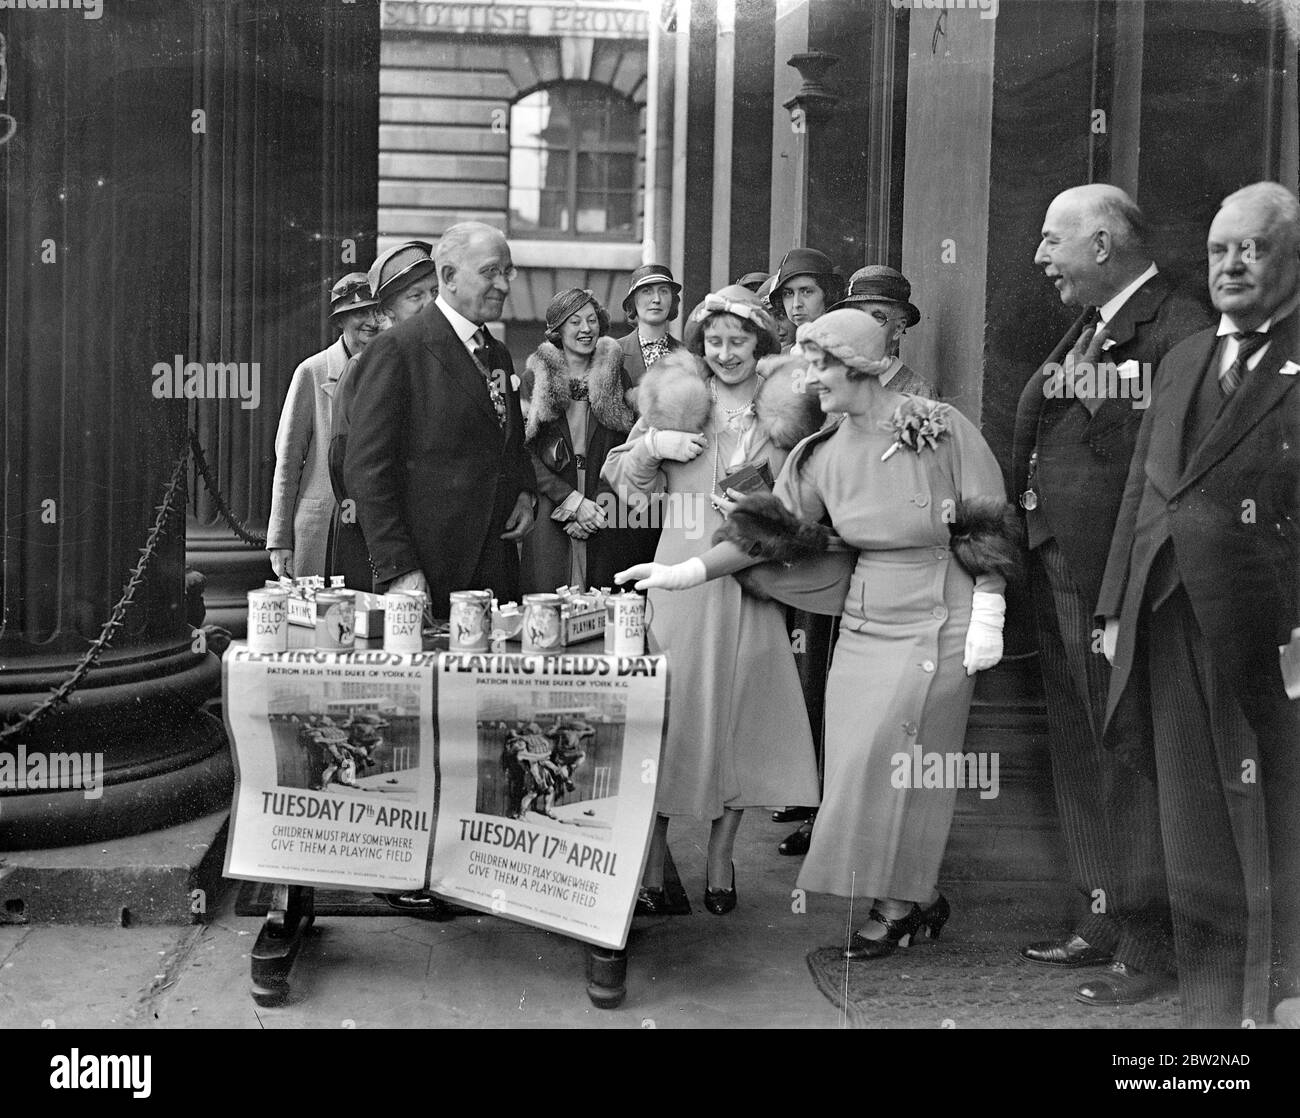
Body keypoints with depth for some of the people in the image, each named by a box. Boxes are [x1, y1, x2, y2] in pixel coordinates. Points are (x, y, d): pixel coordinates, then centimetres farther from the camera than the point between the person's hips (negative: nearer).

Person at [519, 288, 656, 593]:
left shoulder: (615, 377, 10)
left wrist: (605, 499, -8)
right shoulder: (535, 377, 4)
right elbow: (527, 453, -3)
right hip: (549, 519, -1)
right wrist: (573, 502, -12)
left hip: (605, 520, 1)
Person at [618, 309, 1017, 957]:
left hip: (937, 622, -5)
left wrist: (987, 618, -12)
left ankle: (898, 904, 13)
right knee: (859, 762, 4)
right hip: (864, 622, 5)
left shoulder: (941, 428, -11)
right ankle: (918, 895, 21)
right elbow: (769, 531, 2)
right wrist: (691, 570, -7)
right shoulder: (823, 454, 3)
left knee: (891, 757, -5)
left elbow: (987, 532, -8)